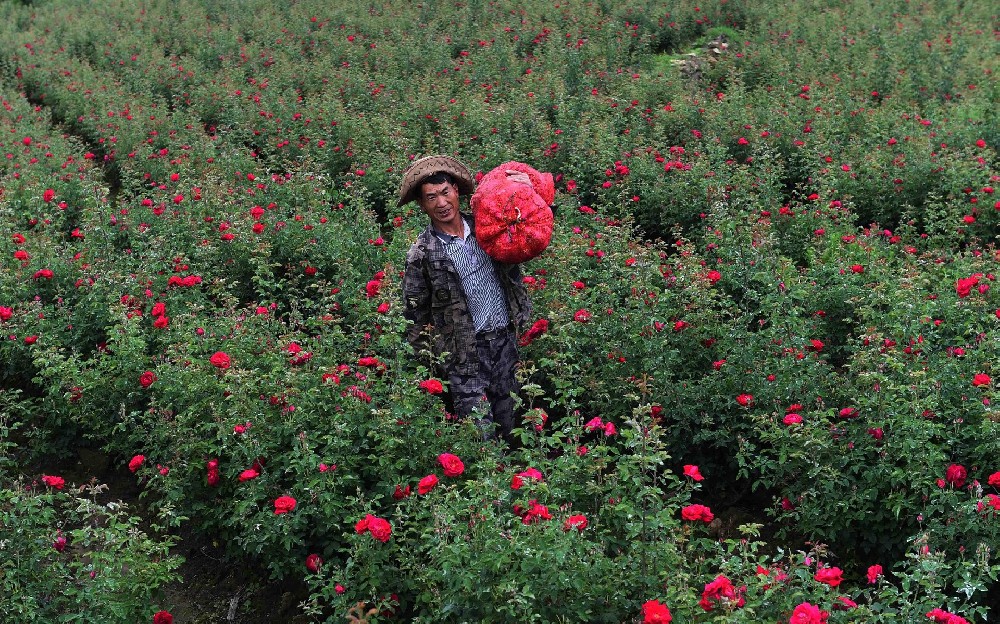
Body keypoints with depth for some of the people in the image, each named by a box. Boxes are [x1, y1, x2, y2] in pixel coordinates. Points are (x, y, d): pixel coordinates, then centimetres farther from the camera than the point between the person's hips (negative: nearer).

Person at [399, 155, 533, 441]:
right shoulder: (422, 254, -8)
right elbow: (415, 314, 0)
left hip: (505, 339, 4)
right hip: (465, 352, -4)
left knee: (507, 422, 16)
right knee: (481, 433, -7)